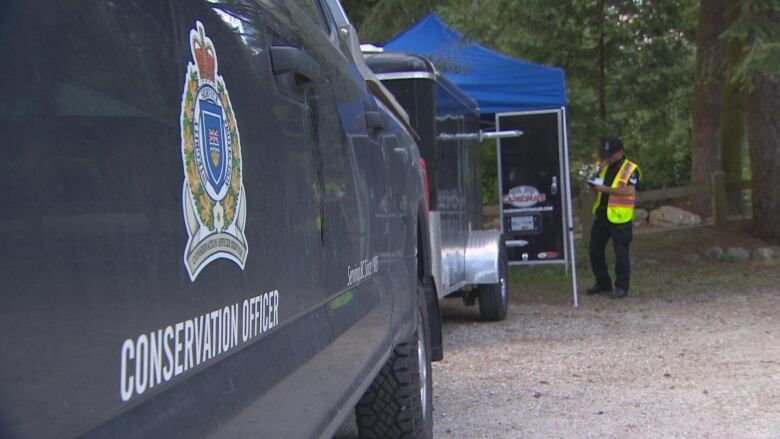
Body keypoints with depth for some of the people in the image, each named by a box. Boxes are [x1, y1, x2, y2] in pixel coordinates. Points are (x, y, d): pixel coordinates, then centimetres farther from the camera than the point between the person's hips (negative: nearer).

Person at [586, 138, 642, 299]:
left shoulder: (631, 169, -9)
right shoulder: (604, 166, 12)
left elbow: (630, 191, -22)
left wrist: (605, 189, -25)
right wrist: (593, 186, -3)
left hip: (619, 219, -7)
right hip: (601, 215, 7)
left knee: (621, 253, -1)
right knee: (595, 249, 11)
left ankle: (622, 287, 9)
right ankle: (602, 283, 25)